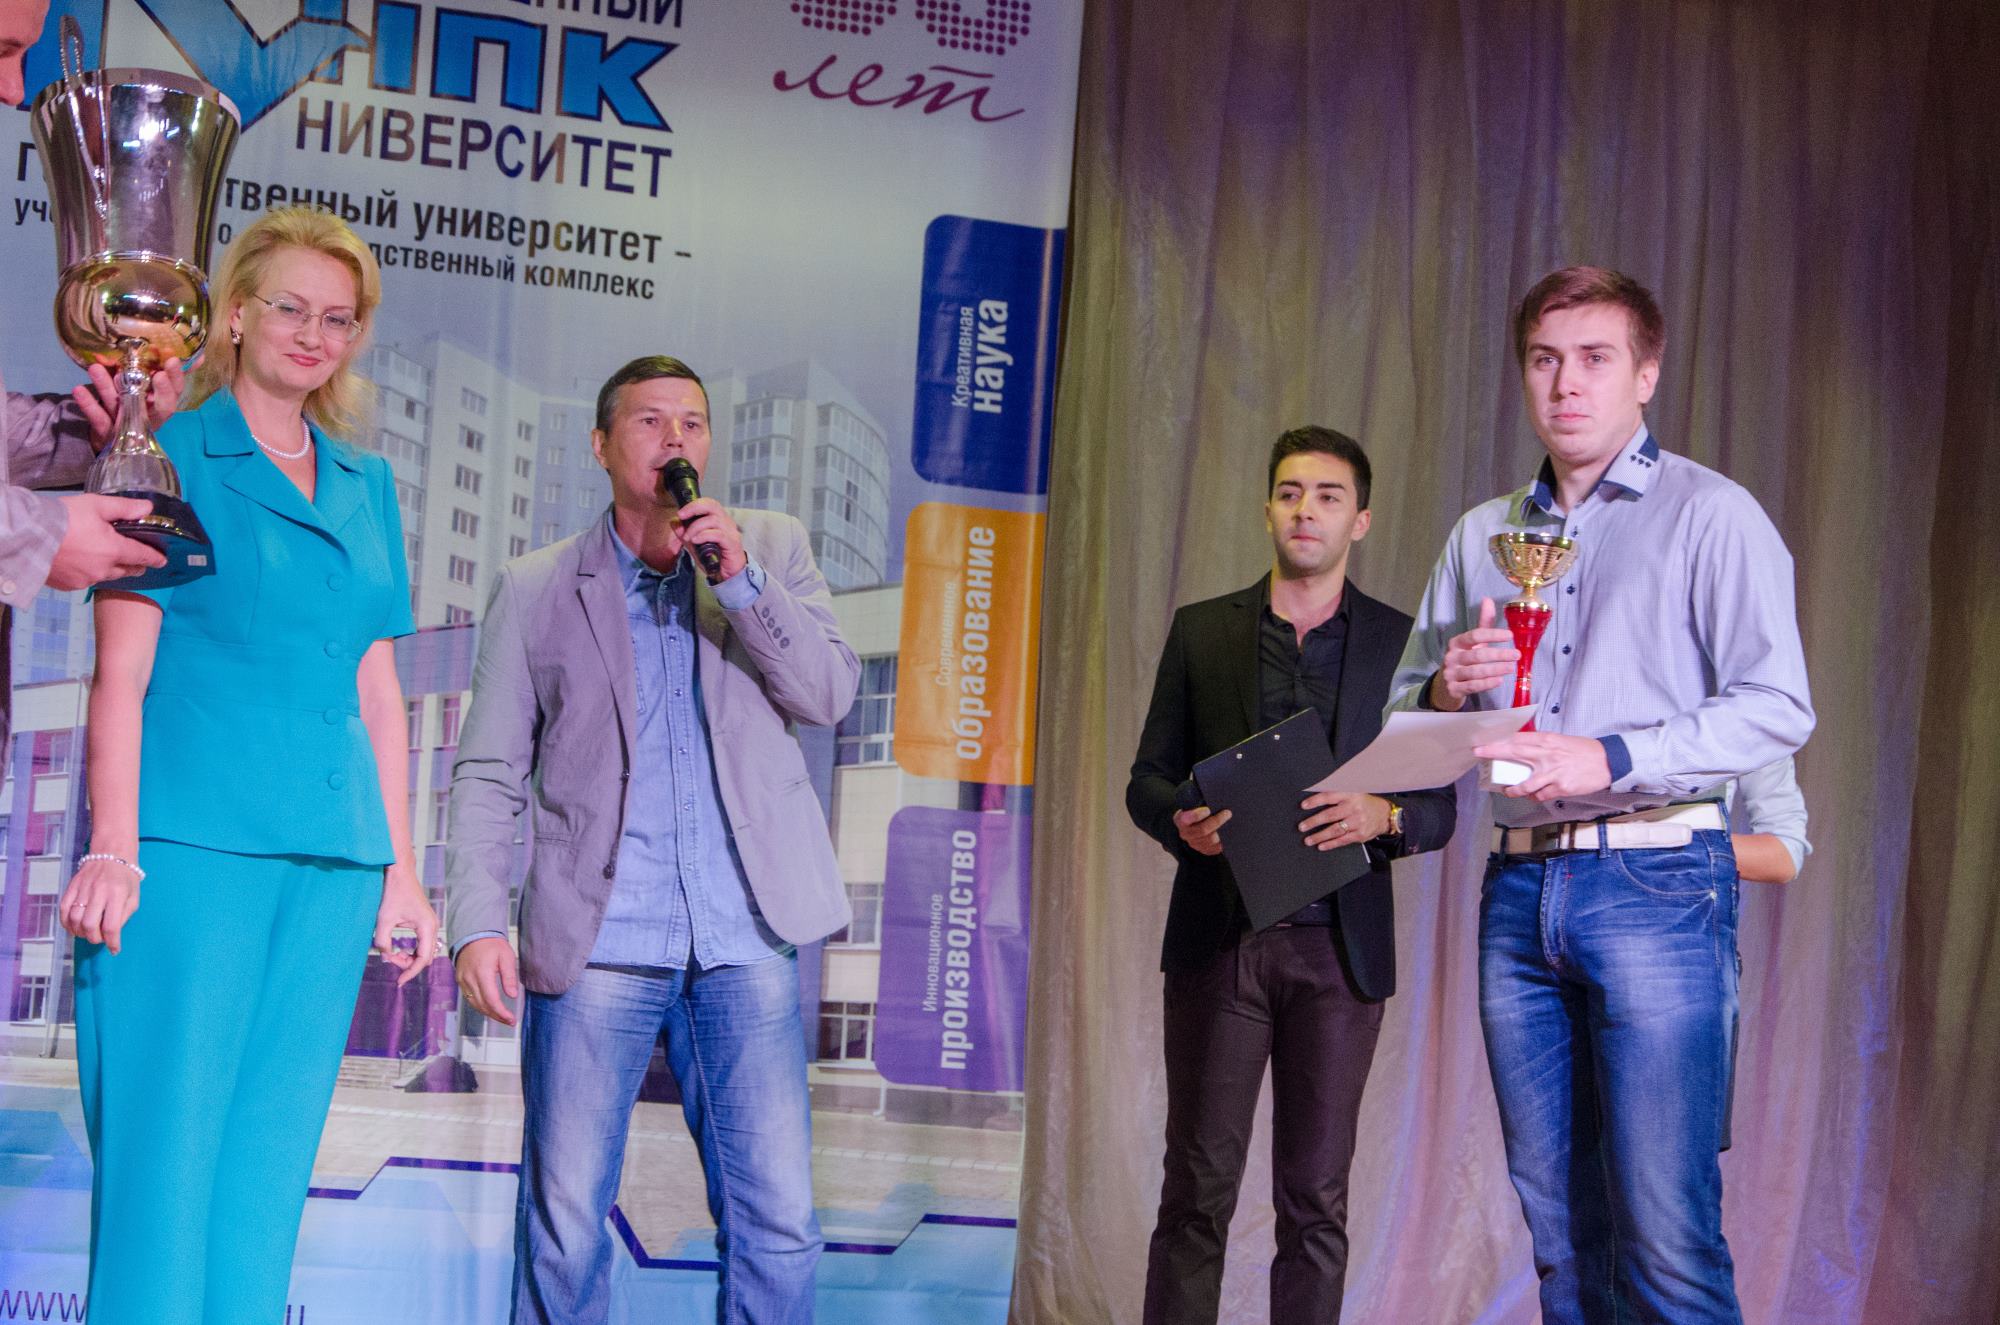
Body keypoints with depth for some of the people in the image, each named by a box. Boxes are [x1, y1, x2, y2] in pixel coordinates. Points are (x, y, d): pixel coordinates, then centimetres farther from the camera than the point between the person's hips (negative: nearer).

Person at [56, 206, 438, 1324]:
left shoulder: (368, 487, 17)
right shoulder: (170, 457, 3)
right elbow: (121, 674, -3)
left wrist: (400, 871, 13)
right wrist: (114, 848, -13)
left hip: (330, 856, 5)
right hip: (193, 845, -5)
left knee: (271, 1161, 7)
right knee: (163, 1156, -6)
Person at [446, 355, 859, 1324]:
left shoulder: (772, 548, 12)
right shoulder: (534, 588, 8)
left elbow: (831, 694, 1)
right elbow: (488, 776, 6)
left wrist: (741, 581, -12)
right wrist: (478, 924, -7)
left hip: (742, 940, 1)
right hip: (597, 944, -1)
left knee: (779, 1222, -2)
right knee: (562, 1227, 1)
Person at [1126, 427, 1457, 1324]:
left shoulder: (1401, 642, 8)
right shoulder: (1202, 630, 10)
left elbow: (1440, 806, 7)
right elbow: (1147, 778, 10)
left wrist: (1381, 815, -15)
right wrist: (1183, 822, -12)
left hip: (1338, 948, 0)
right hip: (1218, 941, 0)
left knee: (1315, 1198, 4)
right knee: (1197, 1188, 1)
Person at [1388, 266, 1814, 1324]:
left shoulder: (1709, 514, 1)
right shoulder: (1482, 534, 18)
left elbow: (1776, 708, -8)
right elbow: (1406, 711, 21)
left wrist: (1612, 758, -17)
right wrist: (1447, 691, -2)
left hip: (1655, 884, -5)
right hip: (1520, 889, 5)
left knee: (1665, 1233, -9)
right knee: (1557, 1224, 8)